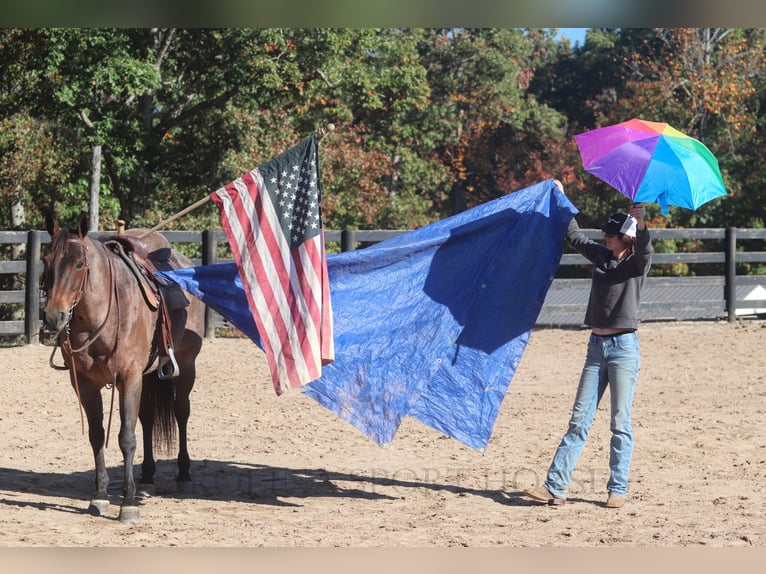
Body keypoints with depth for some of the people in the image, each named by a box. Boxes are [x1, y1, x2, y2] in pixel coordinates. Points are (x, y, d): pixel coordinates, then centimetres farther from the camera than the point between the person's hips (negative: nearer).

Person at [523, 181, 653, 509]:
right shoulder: (600, 256, 11)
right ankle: (555, 487, -1)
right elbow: (574, 236, 24)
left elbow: (645, 249, -25)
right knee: (579, 420, 2)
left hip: (624, 347, -6)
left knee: (620, 423, -2)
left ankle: (618, 490, 4)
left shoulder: (636, 264, -4)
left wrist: (640, 223, -43)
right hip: (597, 346, 6)